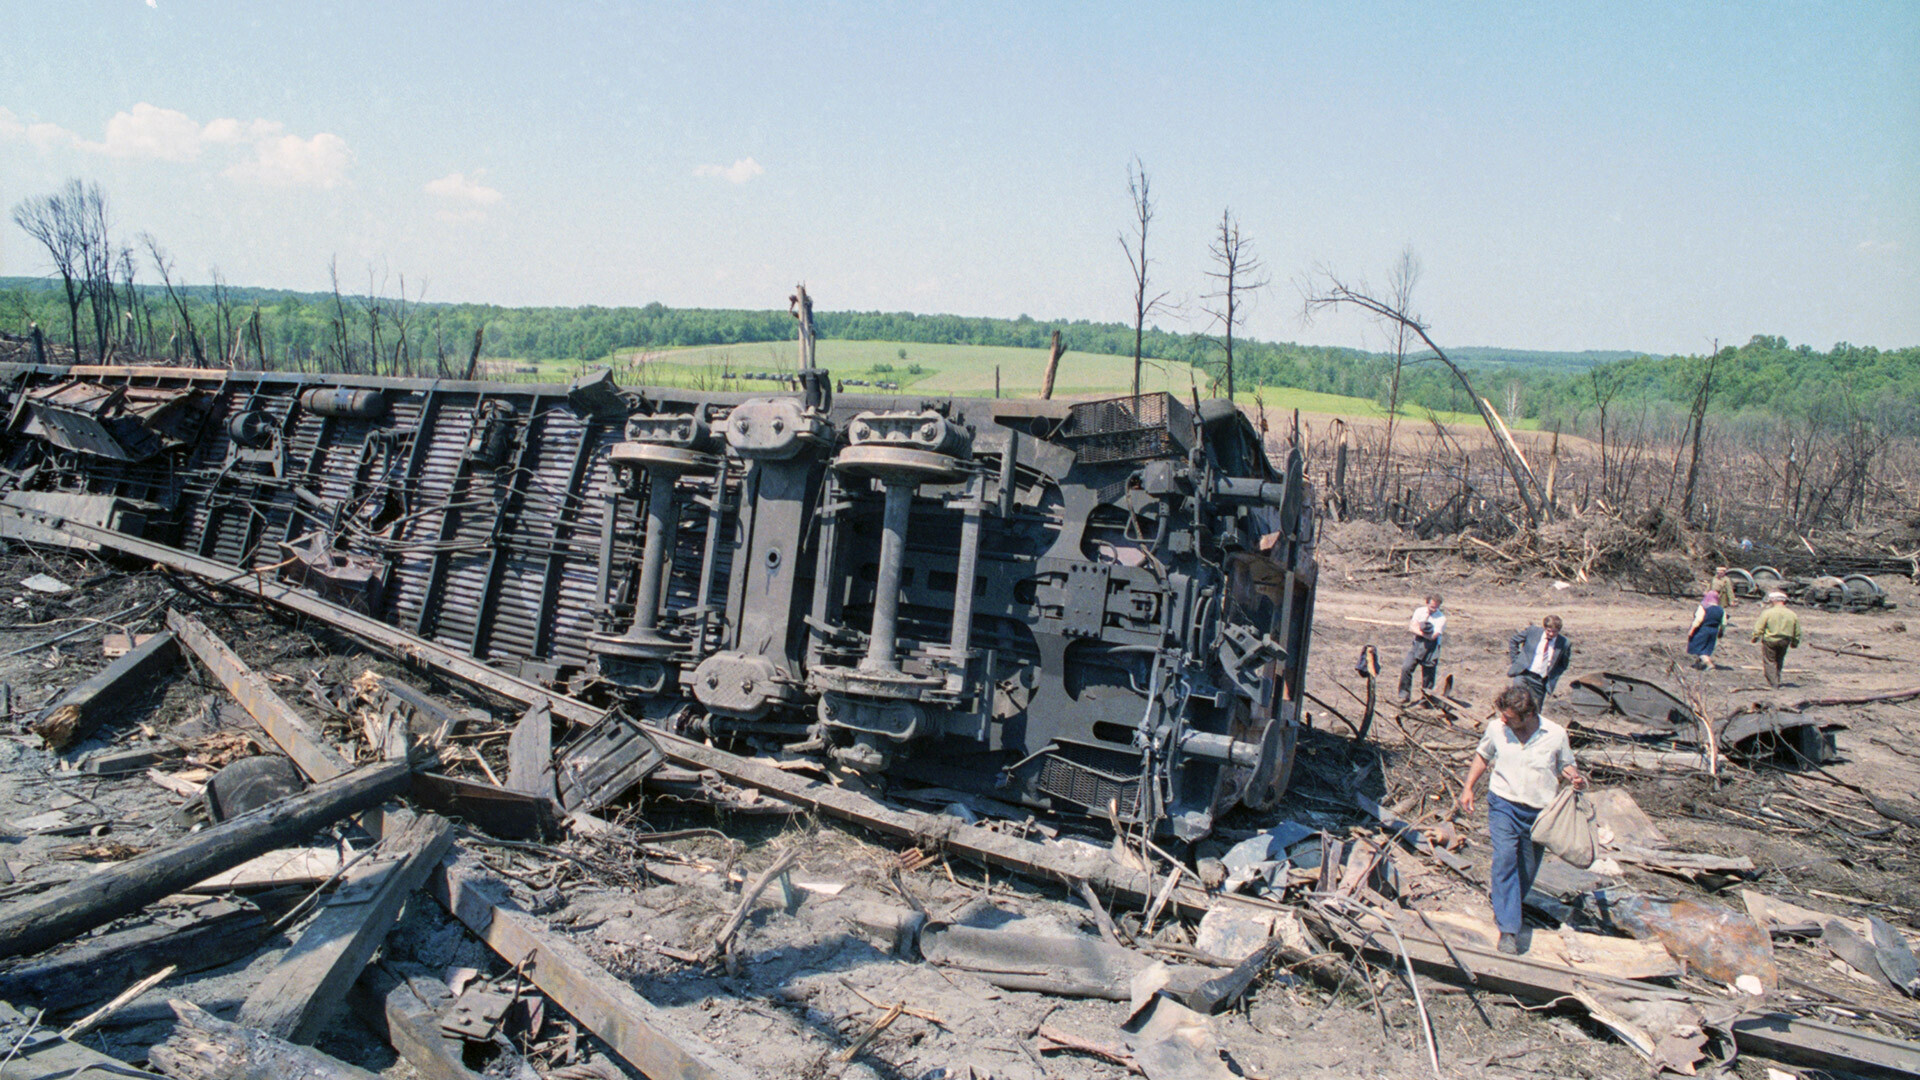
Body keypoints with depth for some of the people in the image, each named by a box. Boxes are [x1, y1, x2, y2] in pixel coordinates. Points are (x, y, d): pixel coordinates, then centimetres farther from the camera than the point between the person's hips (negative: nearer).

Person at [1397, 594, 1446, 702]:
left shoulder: (1441, 618, -8)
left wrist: (1417, 629, -10)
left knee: (1428, 675, 2)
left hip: (1431, 648, -2)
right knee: (1406, 667, -10)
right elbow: (1411, 629, -3)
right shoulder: (1419, 611, 4)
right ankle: (1404, 696, 1)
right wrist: (1424, 632, -18)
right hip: (1416, 644, 3)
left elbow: (1432, 637, -16)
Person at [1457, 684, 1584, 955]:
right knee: (1505, 858, -19)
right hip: (1504, 804, -1)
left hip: (1539, 811, 1)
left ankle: (1499, 894, 43)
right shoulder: (1496, 729, -5)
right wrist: (1468, 787, 9)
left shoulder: (1556, 734, -7)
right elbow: (1483, 756, 14)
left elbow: (1567, 765, 9)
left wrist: (1573, 777, -14)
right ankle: (1509, 929, -18)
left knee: (1527, 869, 11)